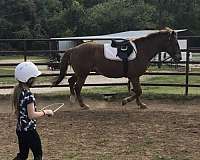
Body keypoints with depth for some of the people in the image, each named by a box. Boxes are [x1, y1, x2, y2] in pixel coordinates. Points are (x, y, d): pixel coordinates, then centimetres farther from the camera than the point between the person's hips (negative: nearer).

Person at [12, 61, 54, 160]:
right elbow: (32, 115, -23)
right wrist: (45, 112, -11)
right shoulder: (28, 95, -21)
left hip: (20, 129, 8)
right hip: (29, 130, -8)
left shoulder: (18, 92, 5)